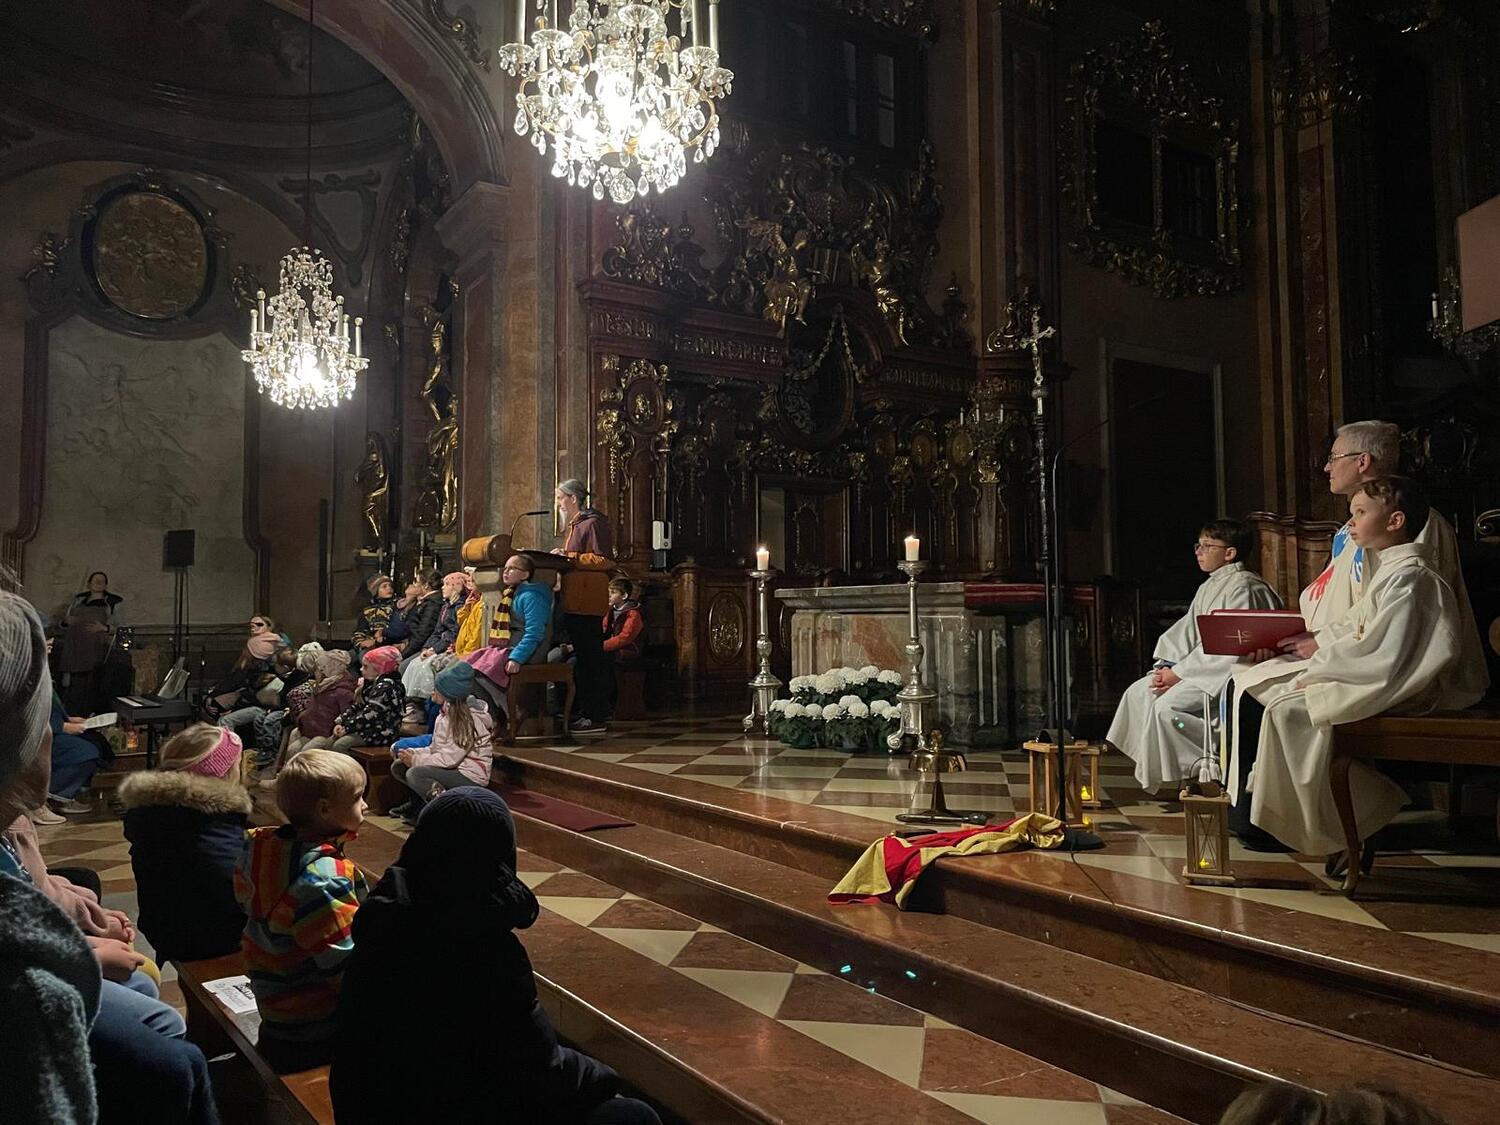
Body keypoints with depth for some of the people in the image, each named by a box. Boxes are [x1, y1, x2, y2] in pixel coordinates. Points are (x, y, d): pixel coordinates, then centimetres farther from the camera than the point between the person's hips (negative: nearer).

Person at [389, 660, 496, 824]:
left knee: (415, 774, -25)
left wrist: (415, 759, -15)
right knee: (398, 766, 1)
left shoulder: (468, 719, -20)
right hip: (452, 770, 9)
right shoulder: (447, 712, 7)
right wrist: (413, 754, -8)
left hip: (470, 777, -9)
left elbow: (449, 759, -23)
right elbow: (435, 749, 10)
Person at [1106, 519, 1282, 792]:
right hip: (1204, 667, 10)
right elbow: (1186, 632, 15)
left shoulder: (1243, 586, -14)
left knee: (1166, 705, -25)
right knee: (1138, 692, -1)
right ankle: (1152, 768, 0)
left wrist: (1179, 673, -18)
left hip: (1231, 671, -10)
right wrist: (1167, 666, -3)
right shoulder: (1208, 588, 18)